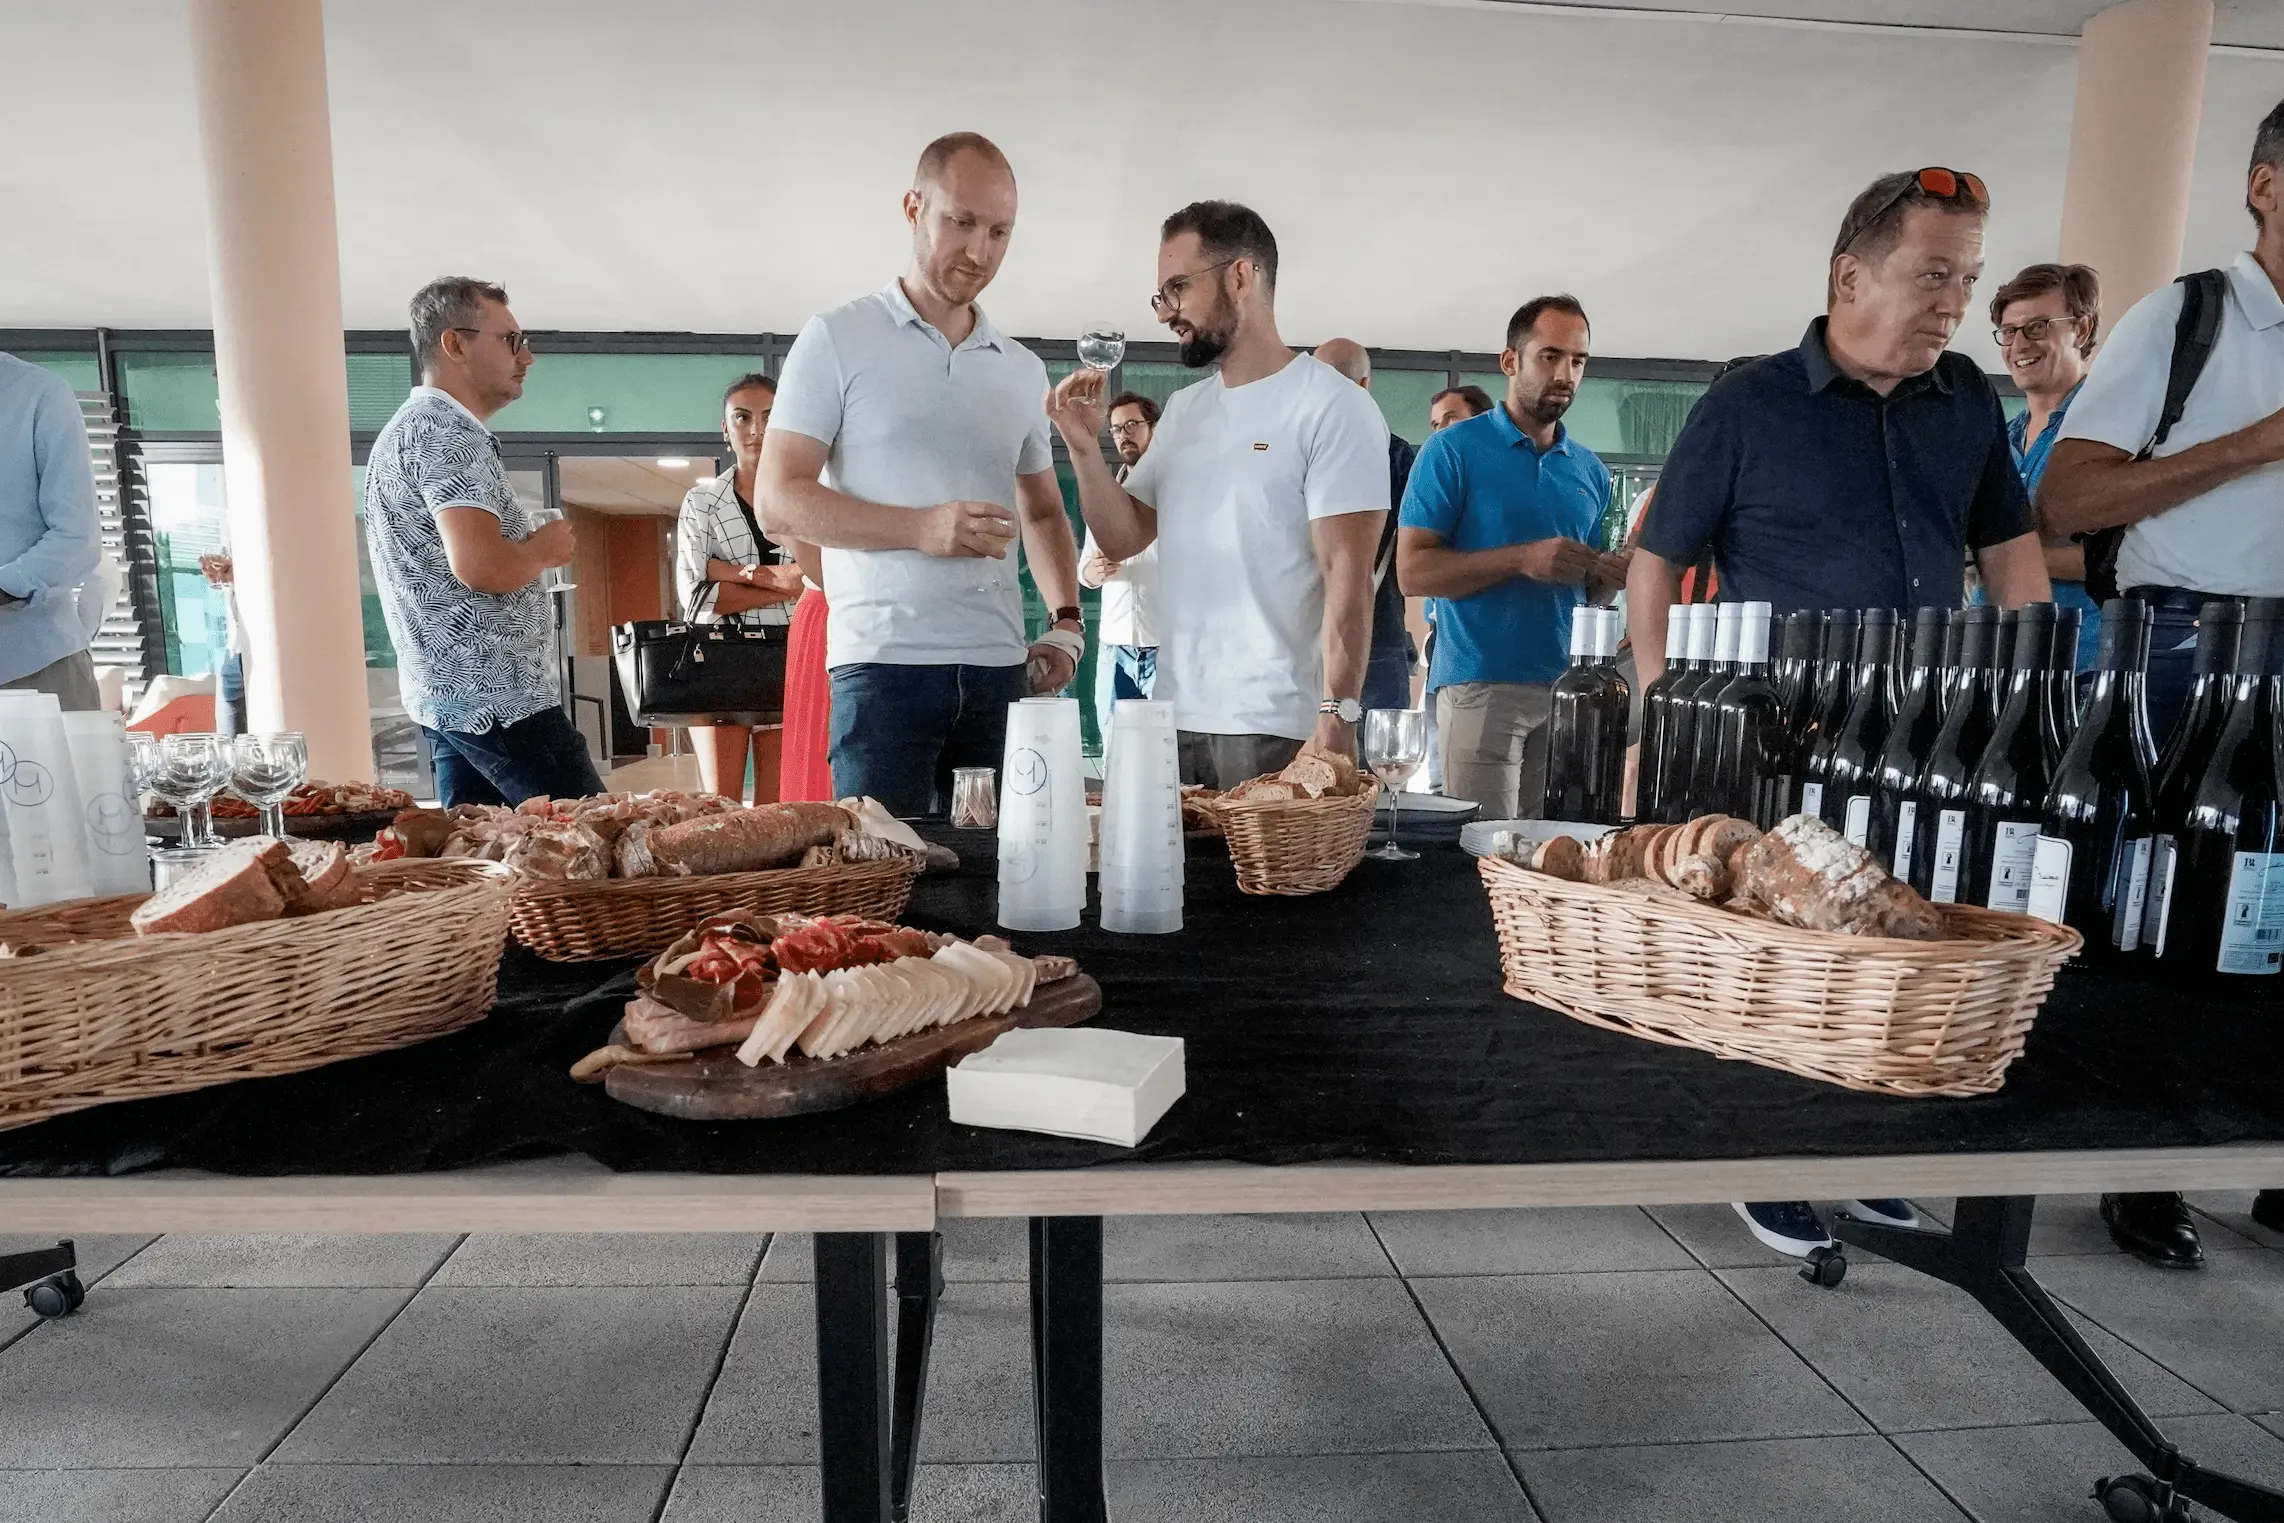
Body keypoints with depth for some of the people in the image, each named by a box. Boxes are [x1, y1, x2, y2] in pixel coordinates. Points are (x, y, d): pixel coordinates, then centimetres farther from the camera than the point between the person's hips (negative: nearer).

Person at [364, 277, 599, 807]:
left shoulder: (410, 427, 21)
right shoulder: (447, 434, -13)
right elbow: (482, 565, -26)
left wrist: (526, 544, 17)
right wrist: (546, 548, -7)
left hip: (447, 695, 11)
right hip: (499, 700, -11)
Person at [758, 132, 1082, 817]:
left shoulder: (1023, 370, 16)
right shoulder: (837, 340, 3)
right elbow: (778, 500, -4)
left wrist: (1066, 623, 8)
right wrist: (923, 529, -17)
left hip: (1000, 667, 4)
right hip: (883, 662, -4)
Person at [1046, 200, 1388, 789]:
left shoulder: (1333, 407, -6)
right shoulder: (1183, 410, 16)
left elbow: (1348, 577, -13)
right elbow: (1122, 538, 14)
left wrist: (1336, 720, -20)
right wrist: (1084, 447, 0)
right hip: (1175, 719, 6)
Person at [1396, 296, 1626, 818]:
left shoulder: (1591, 471, 16)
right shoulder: (1454, 449, -1)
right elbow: (1414, 568, -10)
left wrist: (1609, 577, 2)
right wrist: (1522, 559, -18)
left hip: (1569, 689, 5)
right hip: (1480, 688, -5)